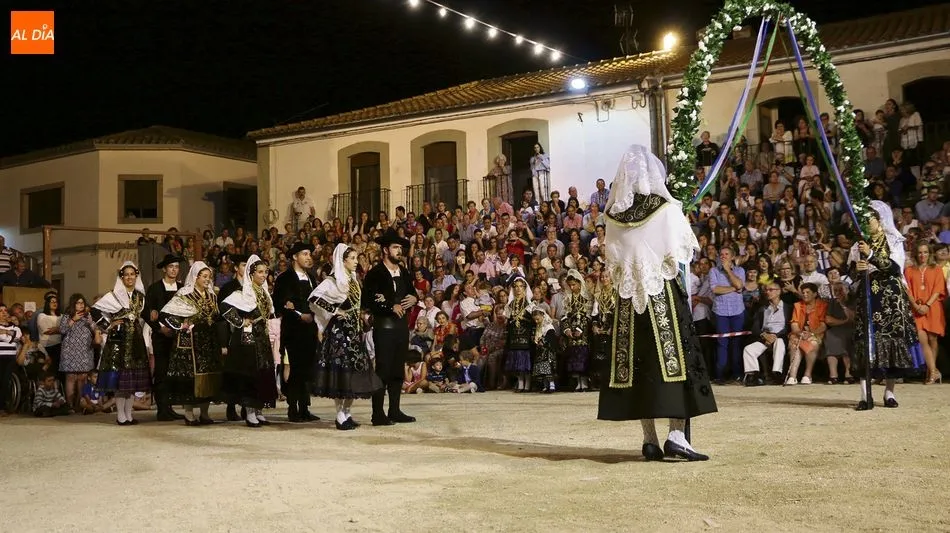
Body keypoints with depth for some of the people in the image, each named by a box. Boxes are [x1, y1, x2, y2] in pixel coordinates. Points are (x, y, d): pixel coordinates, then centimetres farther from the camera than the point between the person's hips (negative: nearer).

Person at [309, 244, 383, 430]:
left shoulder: (353, 280, 15)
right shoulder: (333, 281, -9)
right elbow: (314, 297, -19)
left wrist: (360, 316, 10)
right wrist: (334, 310, -15)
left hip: (354, 330, 8)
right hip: (340, 330, -8)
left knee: (355, 370, 7)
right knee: (340, 370, -7)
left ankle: (347, 413, 15)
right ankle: (340, 416, -3)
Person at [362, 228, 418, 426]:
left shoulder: (403, 272, 16)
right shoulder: (375, 273, -6)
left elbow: (411, 292, 27)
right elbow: (368, 301, -13)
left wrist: (414, 299, 3)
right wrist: (391, 307, -16)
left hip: (402, 326, 7)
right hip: (384, 326, -7)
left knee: (398, 370, 10)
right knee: (383, 370, -6)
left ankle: (395, 411, 18)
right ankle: (378, 414, -2)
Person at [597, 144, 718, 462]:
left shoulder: (614, 214, 3)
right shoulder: (665, 208, -7)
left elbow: (612, 263, 7)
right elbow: (681, 252, -6)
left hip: (628, 296, 4)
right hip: (663, 293, -4)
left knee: (638, 361, 5)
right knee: (674, 355, 0)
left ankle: (650, 439, 7)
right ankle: (676, 435, -9)